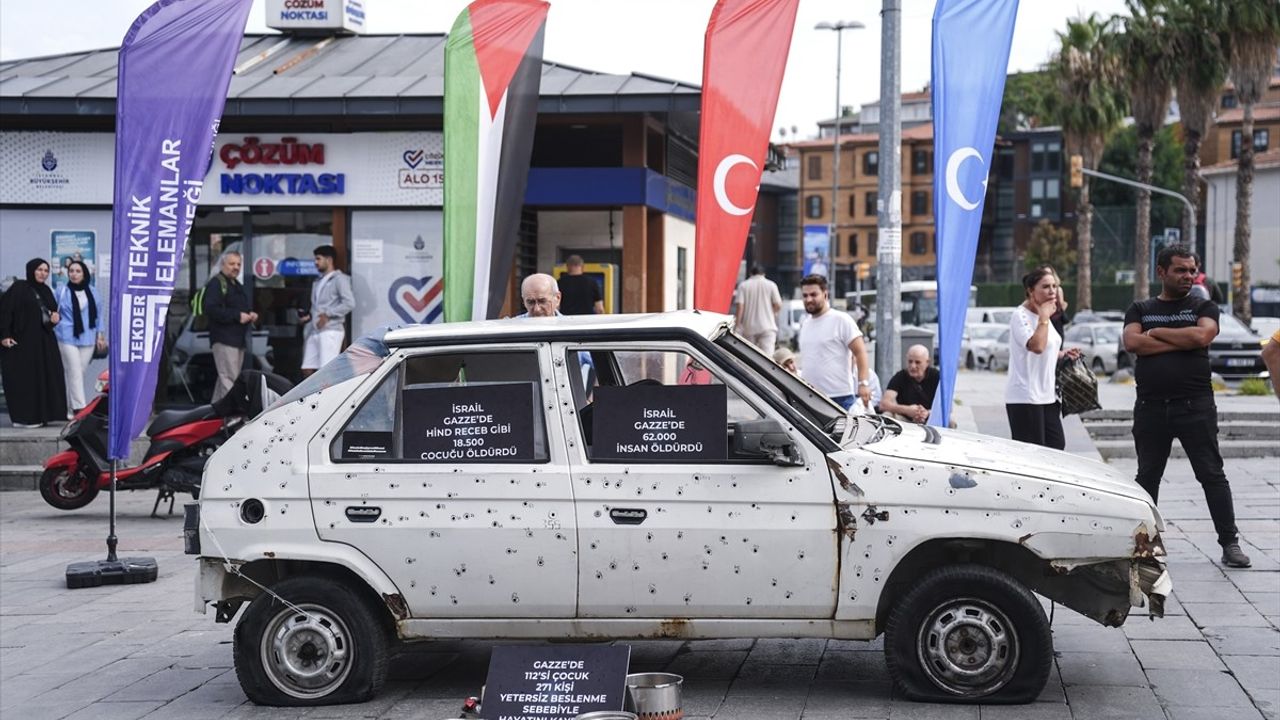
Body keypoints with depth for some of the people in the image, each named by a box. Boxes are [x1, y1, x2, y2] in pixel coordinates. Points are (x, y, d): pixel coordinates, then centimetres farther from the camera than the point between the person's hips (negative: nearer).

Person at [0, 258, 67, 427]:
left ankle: (41, 415, 14)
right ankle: (22, 418, 1)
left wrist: (56, 316, 0)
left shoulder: (45, 290, 14)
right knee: (24, 379, -4)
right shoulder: (19, 288, -7)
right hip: (22, 342, -7)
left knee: (45, 377, 6)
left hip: (44, 342, 7)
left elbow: (53, 310, 25)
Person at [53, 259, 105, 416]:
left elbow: (97, 314, 14)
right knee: (74, 372, -12)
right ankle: (79, 408, -16)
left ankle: (72, 407, 12)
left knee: (80, 373, 4)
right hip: (67, 338, -3)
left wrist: (100, 335, 12)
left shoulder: (92, 292, 9)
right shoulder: (61, 292, 1)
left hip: (87, 338, 3)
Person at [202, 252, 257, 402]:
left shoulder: (238, 286, 23)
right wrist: (237, 316, -22)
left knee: (224, 378, 14)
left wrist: (251, 315, 7)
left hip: (238, 339, 10)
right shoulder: (216, 284, -8)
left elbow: (246, 308, 32)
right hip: (224, 339, -10)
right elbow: (211, 309, -20)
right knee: (229, 379, -14)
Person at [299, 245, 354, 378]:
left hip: (330, 330, -9)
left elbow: (349, 303, -13)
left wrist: (328, 315, -15)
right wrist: (309, 316, 10)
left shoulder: (339, 279, -2)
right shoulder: (319, 282, 24)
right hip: (314, 331, 9)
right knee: (307, 370, 4)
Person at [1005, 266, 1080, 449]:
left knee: (1056, 446, 8)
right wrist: (1044, 317, -18)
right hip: (1025, 398, -9)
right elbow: (1036, 346, -28)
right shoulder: (1020, 316, -13)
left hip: (1047, 396, 9)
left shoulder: (1043, 316, 15)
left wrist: (1062, 355, 12)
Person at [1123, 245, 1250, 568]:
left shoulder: (1203, 307, 8)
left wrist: (1157, 332, -5)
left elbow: (1202, 335, -14)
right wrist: (1181, 342, -9)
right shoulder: (1140, 310, 12)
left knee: (1212, 474, -3)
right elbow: (1132, 342, -7)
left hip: (1195, 405, -2)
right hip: (1151, 406, 2)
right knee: (1147, 476, 10)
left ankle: (1230, 542, -1)